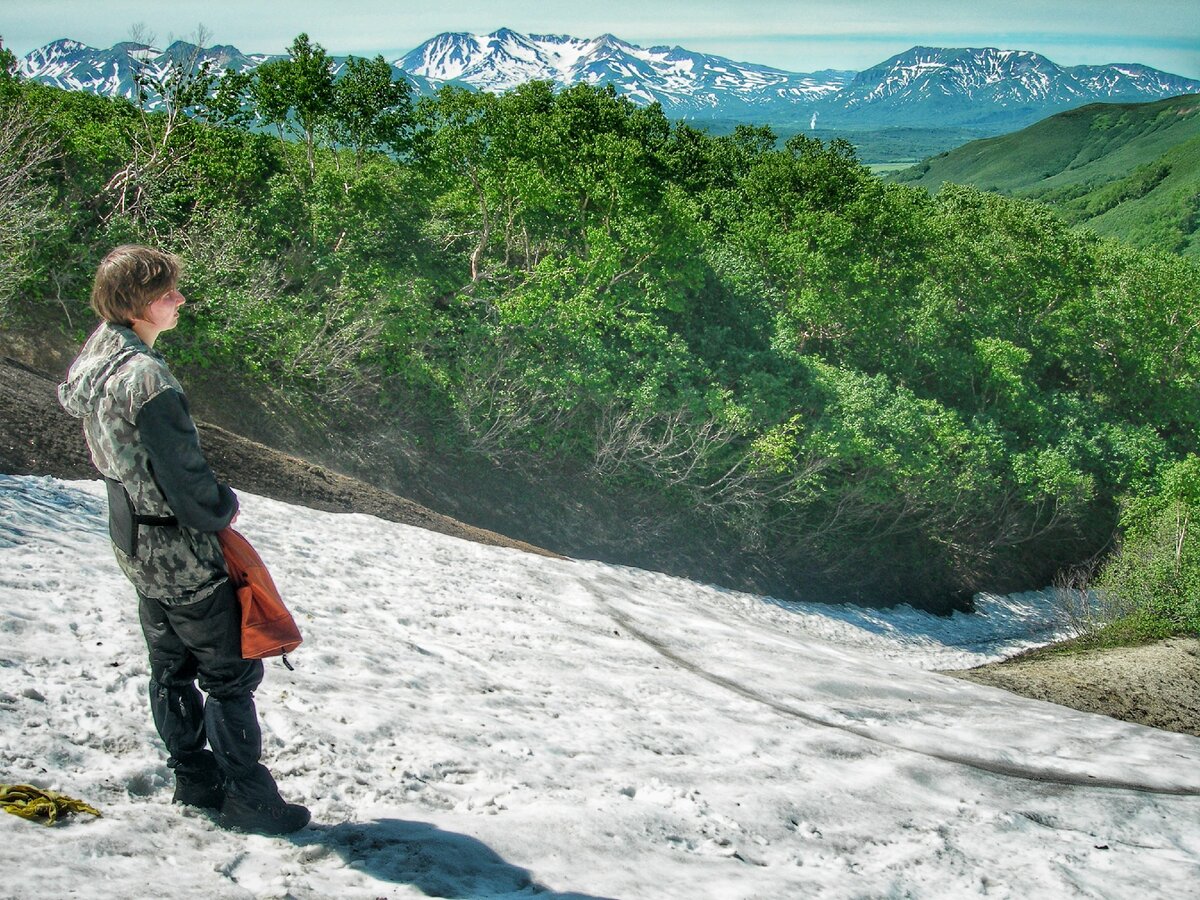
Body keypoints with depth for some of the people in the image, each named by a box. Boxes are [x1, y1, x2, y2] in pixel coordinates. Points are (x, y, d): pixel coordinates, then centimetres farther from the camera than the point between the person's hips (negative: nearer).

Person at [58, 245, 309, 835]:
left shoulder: (93, 358, 2)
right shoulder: (145, 377, -27)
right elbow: (185, 477, -26)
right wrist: (223, 509, -5)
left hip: (135, 544, 10)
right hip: (184, 554, -10)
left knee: (172, 669, 19)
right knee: (231, 674, 2)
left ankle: (196, 781, 31)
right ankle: (246, 797, 10)